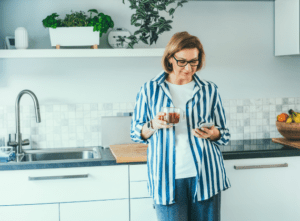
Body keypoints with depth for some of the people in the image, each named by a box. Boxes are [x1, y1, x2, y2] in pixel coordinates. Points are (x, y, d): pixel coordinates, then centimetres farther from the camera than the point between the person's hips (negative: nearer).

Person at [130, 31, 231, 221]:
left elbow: (225, 135, 12)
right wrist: (153, 126, -12)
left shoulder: (209, 90, 7)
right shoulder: (149, 90, 4)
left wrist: (213, 134, -10)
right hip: (166, 177, -1)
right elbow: (136, 133, 9)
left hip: (205, 175, 1)